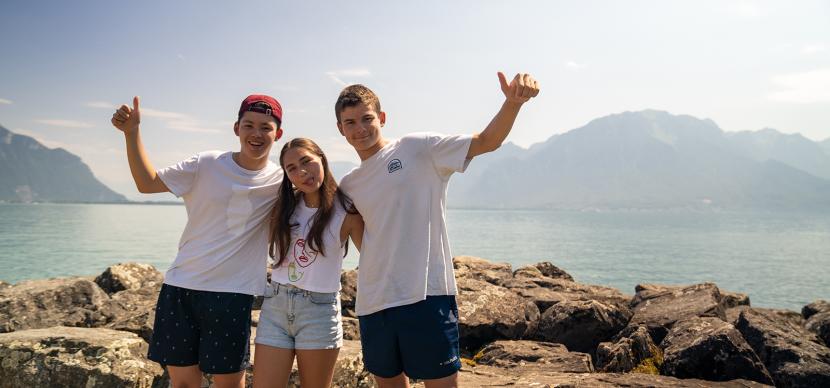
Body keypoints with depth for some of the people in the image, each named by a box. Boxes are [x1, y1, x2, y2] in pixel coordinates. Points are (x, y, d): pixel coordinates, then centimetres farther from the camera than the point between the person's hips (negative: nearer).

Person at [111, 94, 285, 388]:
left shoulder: (281, 181, -3)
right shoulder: (206, 165, -2)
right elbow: (147, 183, 3)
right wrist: (132, 132, -6)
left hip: (233, 293, -1)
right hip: (181, 286, 2)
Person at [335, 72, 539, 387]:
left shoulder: (416, 148, -1)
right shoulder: (348, 185, 15)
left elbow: (486, 142, -9)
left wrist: (513, 101, -26)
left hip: (427, 294, -5)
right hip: (373, 303, 6)